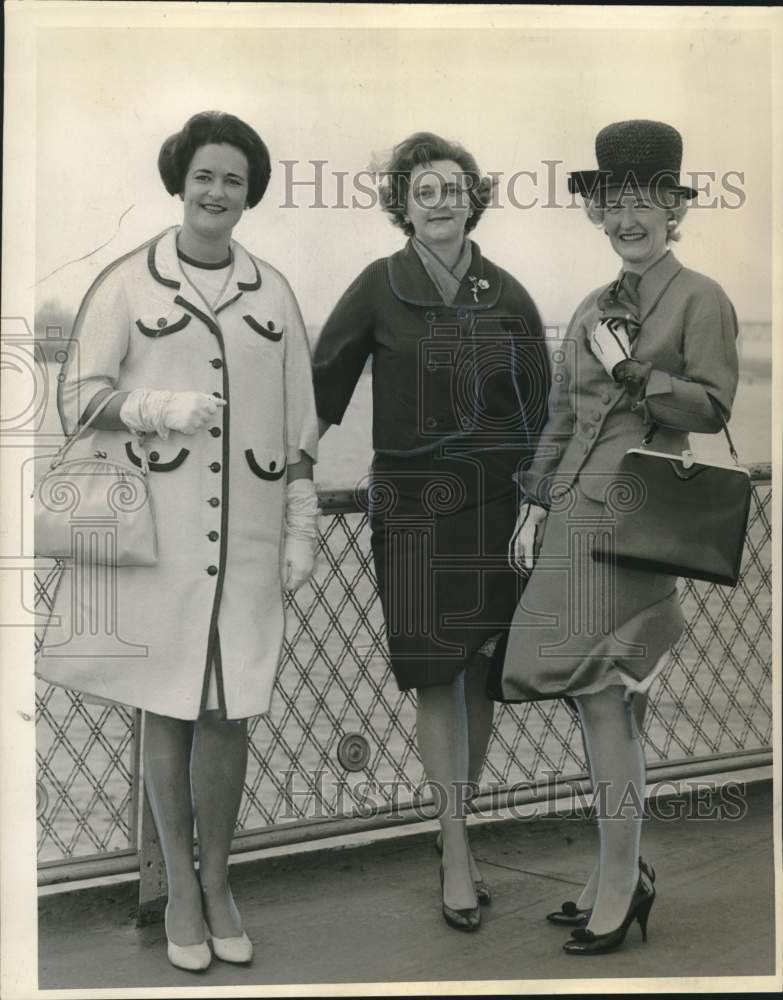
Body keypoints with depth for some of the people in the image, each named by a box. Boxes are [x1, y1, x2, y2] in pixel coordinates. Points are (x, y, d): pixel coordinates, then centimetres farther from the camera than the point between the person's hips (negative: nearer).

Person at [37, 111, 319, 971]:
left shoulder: (273, 293, 10)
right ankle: (179, 888, 21)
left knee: (229, 712, 7)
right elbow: (78, 397, 1)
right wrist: (160, 407, -16)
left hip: (246, 537, 2)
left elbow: (297, 420, 11)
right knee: (166, 709, 6)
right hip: (156, 534, -2)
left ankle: (217, 883, 24)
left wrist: (302, 525, 7)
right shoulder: (126, 284, 1)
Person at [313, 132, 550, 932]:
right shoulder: (379, 287, 0)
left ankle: (460, 824, 22)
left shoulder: (506, 294, 7)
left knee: (480, 674, 7)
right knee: (435, 678, -4)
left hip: (496, 498, 3)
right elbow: (323, 380, 3)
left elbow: (541, 405, 10)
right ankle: (457, 850, 3)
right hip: (414, 502, -2)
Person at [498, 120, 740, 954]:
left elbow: (713, 406, -6)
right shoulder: (593, 309, 18)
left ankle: (619, 883, 4)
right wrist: (535, 504, 16)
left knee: (603, 696, -8)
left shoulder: (700, 299, 0)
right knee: (600, 698, 9)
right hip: (577, 515, 7)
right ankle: (621, 870, 21)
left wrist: (631, 371, -13)